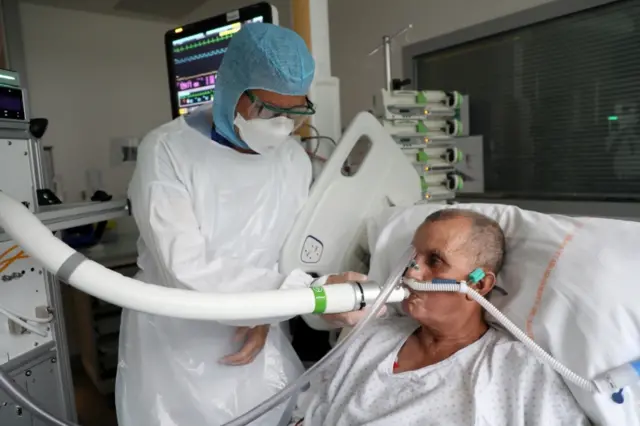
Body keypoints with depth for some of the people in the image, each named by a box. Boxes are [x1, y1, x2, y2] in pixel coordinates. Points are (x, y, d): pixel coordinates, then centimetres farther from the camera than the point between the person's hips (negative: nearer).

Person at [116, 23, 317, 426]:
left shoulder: (295, 158, -5)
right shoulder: (168, 151, -21)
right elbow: (187, 272, -29)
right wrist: (304, 292, -32)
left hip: (253, 337, 4)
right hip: (174, 343, -3)